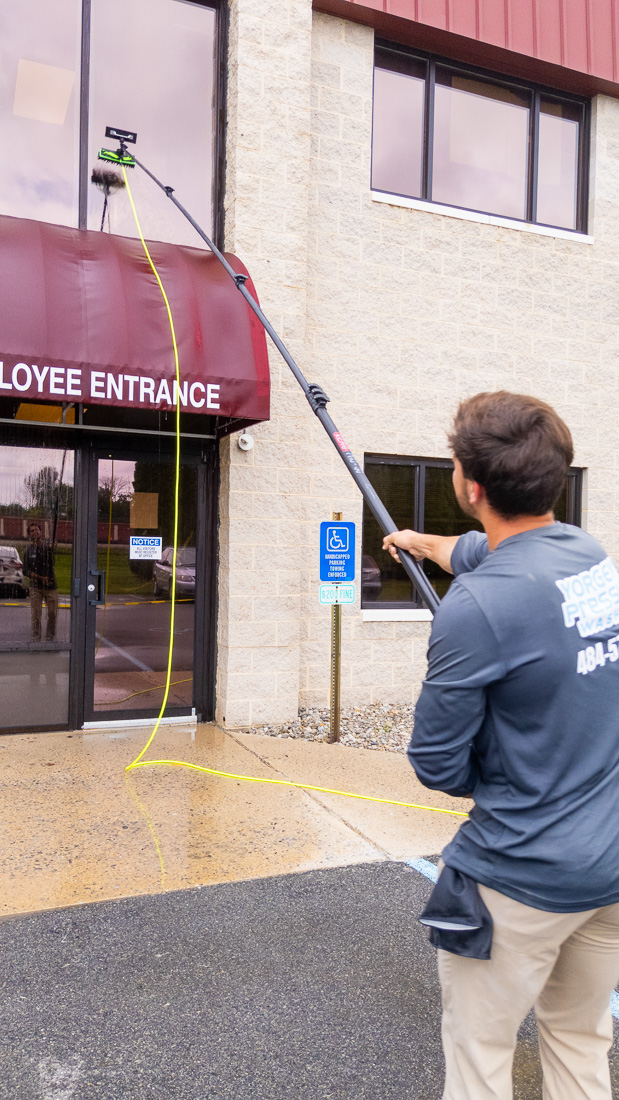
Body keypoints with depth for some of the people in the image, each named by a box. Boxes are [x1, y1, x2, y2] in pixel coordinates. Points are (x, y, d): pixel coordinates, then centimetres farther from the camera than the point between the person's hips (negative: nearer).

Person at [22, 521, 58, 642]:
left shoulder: (48, 547, 5)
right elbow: (26, 571, 2)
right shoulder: (28, 550, 6)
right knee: (36, 615, -2)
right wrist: (41, 578, -10)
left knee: (53, 613, 1)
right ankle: (36, 640, 7)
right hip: (35, 587, 0)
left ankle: (50, 639, 14)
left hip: (51, 586, 0)